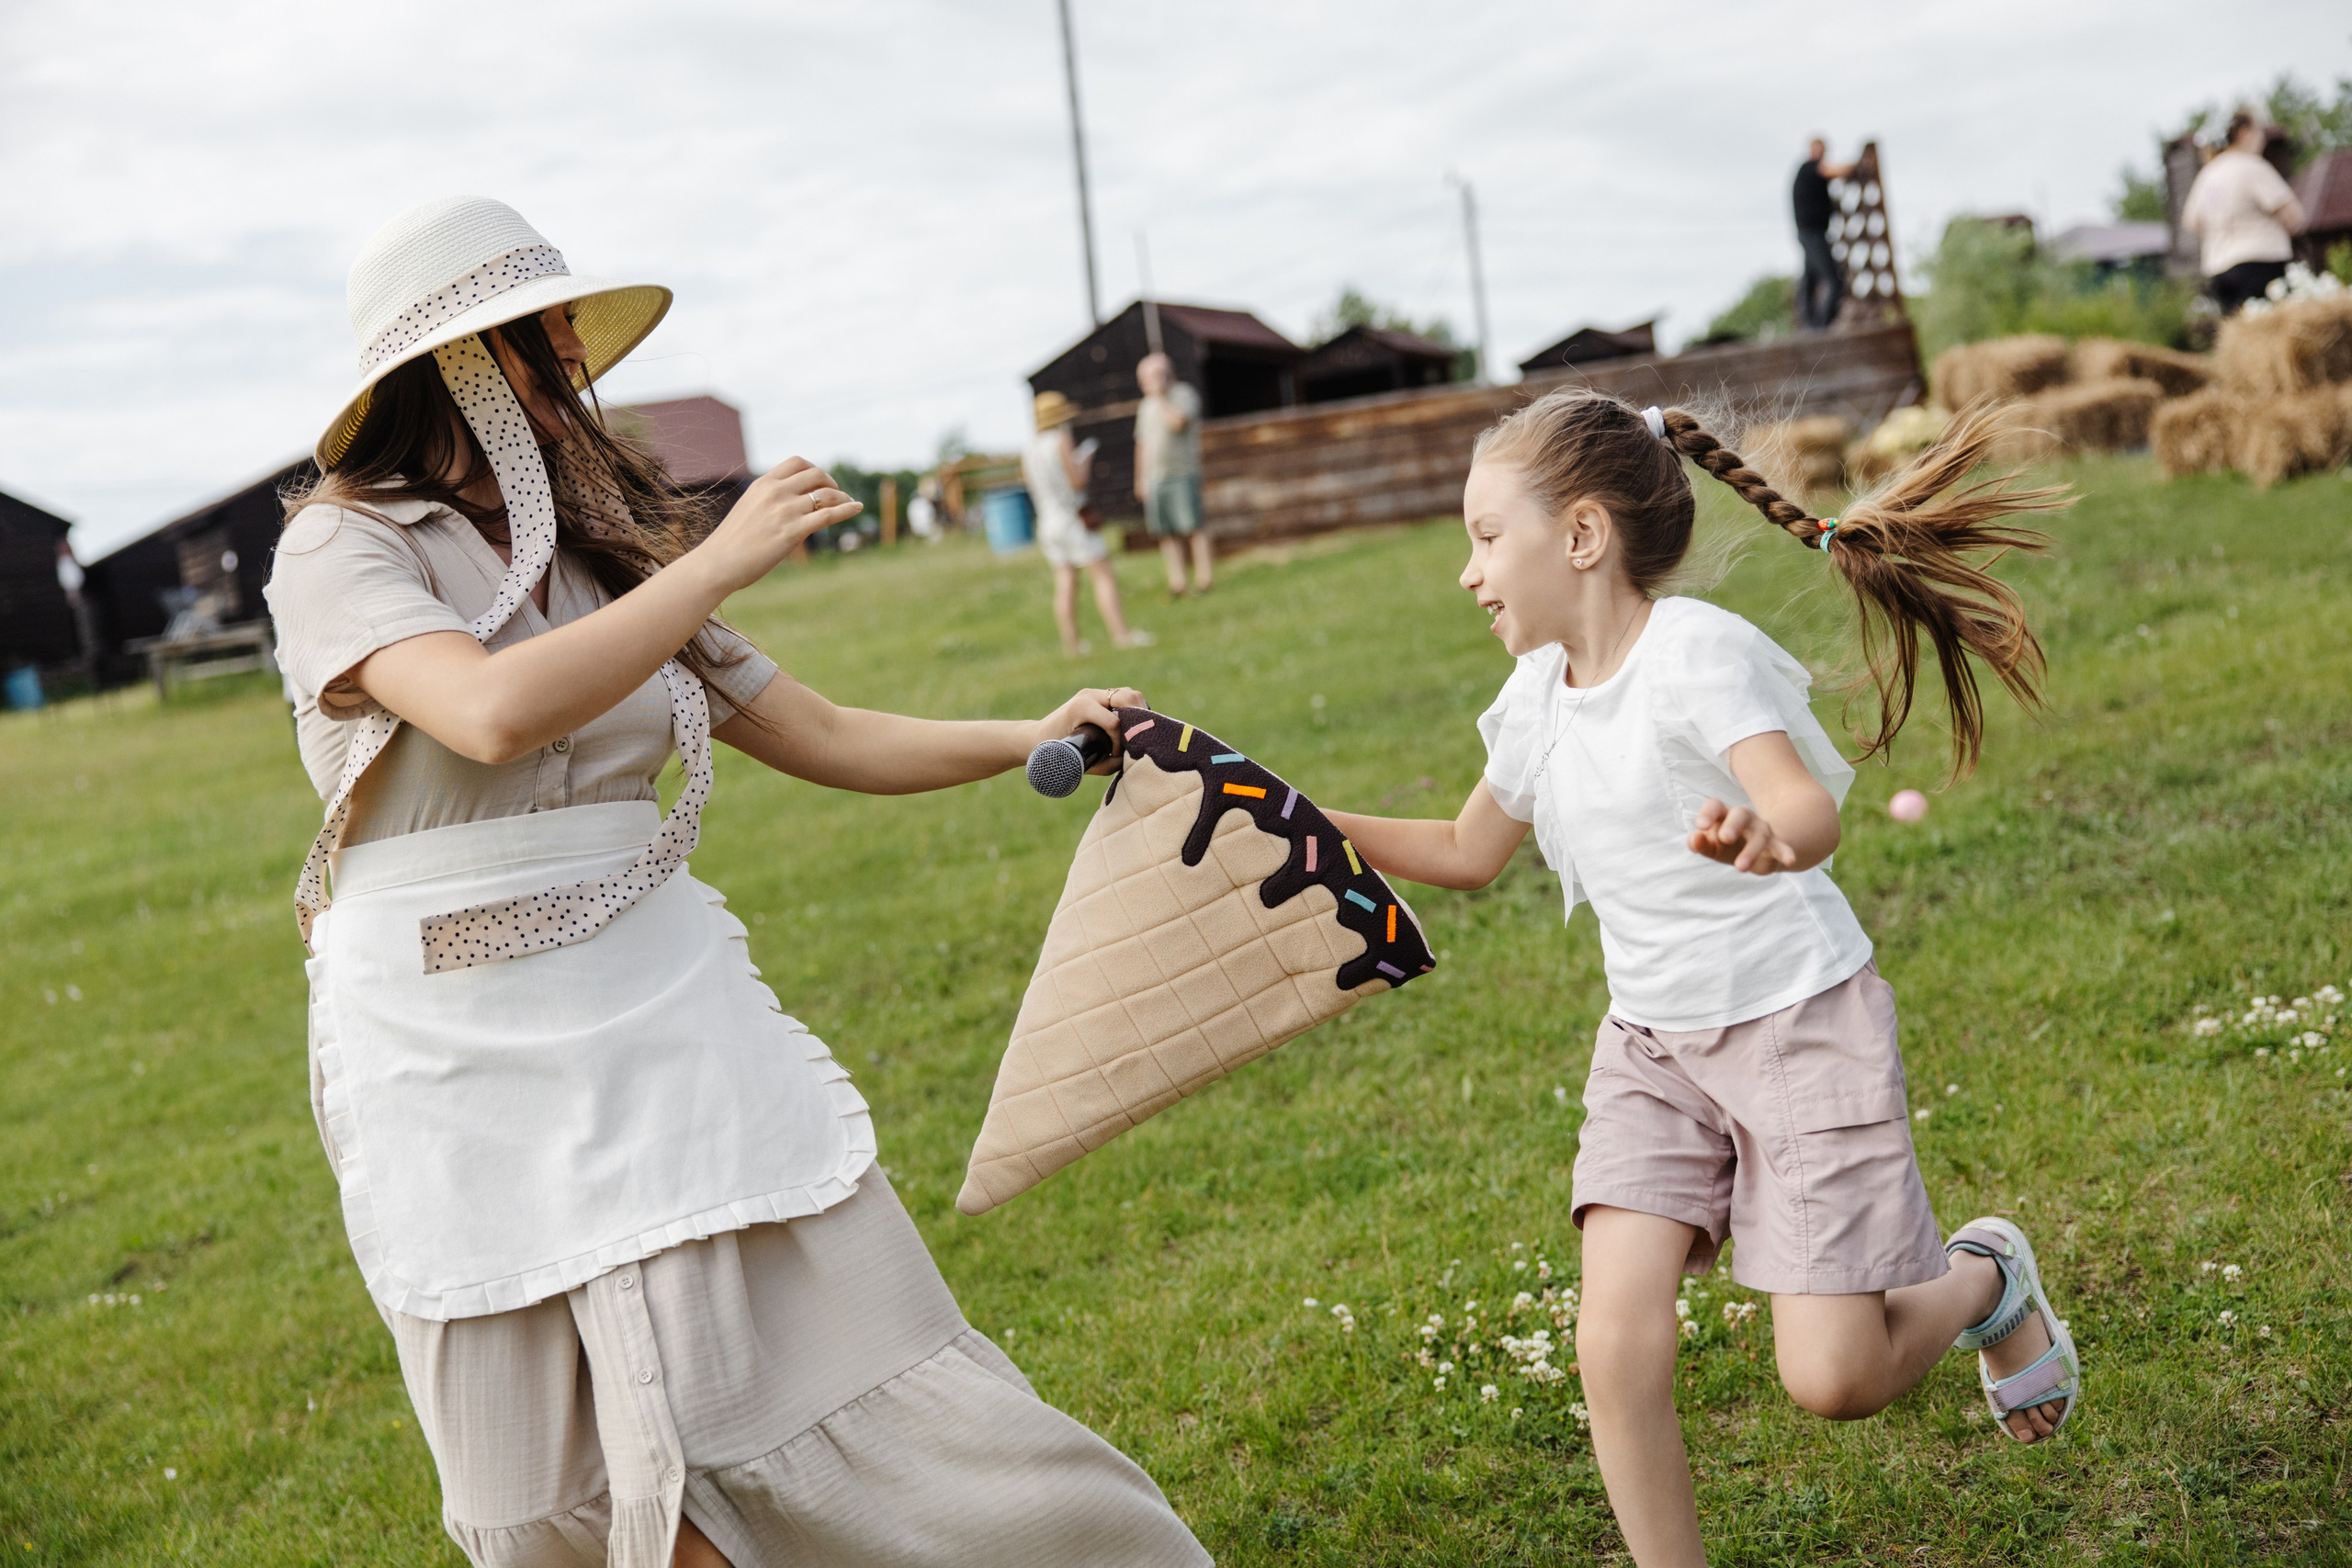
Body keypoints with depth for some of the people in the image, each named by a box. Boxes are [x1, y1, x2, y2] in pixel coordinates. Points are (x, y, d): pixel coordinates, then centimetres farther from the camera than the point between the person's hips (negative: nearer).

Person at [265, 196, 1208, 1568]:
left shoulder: (606, 548, 11)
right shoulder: (343, 545, -6)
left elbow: (825, 737, 13)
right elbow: (493, 715, -26)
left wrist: (1031, 738, 2)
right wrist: (720, 563, -20)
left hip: (661, 1005, 4)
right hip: (458, 1046, -4)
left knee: (852, 1352, -1)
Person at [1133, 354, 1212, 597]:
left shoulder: (1184, 395, -2)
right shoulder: (1146, 405, 18)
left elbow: (1177, 422, -21)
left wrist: (1160, 396, -12)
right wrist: (1141, 478, 20)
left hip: (1182, 474, -6)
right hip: (1155, 478, 6)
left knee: (1192, 528, -9)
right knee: (1166, 533, 1)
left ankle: (1205, 577, -6)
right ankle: (1176, 582, 3)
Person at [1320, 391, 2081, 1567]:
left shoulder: (1694, 651, -18)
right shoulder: (1534, 698, 4)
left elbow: (1812, 811, -34)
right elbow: (1469, 853, 20)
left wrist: (1761, 838, -58)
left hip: (1799, 1023, -6)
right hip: (1652, 1045, 6)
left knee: (1831, 1377, -6)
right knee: (1616, 1347, -11)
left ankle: (1986, 1279, 25)